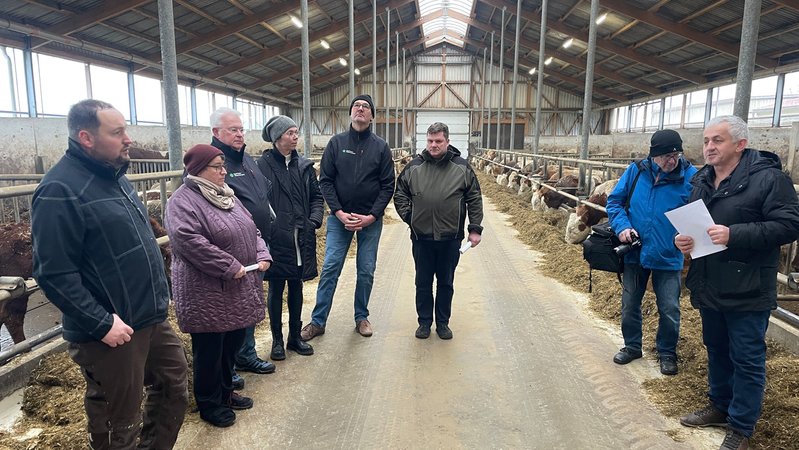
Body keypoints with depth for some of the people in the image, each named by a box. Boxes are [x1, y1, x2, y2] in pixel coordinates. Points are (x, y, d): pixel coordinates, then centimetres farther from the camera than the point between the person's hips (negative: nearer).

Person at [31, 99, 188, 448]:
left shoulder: (113, 174, 9)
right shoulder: (61, 190, -19)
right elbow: (54, 274, -23)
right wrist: (101, 324, -22)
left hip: (152, 318, 9)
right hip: (113, 331, -9)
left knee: (174, 388, 21)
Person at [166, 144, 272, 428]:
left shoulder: (226, 195, 13)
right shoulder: (183, 201, -14)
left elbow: (250, 229, 17)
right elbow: (190, 242, -27)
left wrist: (262, 254, 0)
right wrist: (230, 267, -24)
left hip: (238, 290, 8)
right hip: (207, 293, -8)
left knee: (233, 343, 18)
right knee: (209, 350, 6)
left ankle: (225, 392, 36)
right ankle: (209, 404, 24)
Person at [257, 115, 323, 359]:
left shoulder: (304, 165, 6)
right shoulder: (263, 165, -8)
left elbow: (317, 196, 11)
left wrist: (314, 220, -2)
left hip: (301, 238, 4)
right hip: (275, 239, -4)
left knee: (296, 288, 15)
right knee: (276, 289, 9)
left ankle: (295, 337, 29)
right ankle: (277, 340, 24)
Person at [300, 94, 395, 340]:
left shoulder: (381, 146, 1)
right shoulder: (336, 142, 2)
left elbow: (387, 186, -1)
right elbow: (325, 181, -1)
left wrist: (372, 216, -11)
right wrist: (339, 212, -11)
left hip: (370, 220, 0)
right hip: (339, 218, 0)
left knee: (366, 271, 8)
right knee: (329, 269, 0)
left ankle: (361, 317, 24)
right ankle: (318, 321, 11)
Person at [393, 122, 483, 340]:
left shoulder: (462, 167, 0)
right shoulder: (413, 167, 1)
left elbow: (474, 199, 3)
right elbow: (400, 194, 10)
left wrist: (475, 228, 0)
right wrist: (407, 216, -1)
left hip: (451, 238, 0)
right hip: (421, 237, 1)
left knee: (446, 283, 12)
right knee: (423, 283, 11)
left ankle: (443, 323, 27)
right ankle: (424, 322, 27)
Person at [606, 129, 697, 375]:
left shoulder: (690, 176, -10)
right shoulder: (636, 171, -5)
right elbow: (614, 201, 3)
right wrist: (622, 226, -13)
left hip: (668, 258, -2)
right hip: (634, 253, 2)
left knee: (669, 310, 8)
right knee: (629, 304, 15)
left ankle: (667, 352, 32)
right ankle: (632, 346, 35)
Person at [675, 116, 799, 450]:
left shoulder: (768, 178, -13)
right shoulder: (702, 180, 9)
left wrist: (735, 234, -29)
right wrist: (682, 238, -3)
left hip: (747, 292, -7)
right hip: (708, 288, 7)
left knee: (746, 361, 6)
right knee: (716, 351, 21)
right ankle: (720, 407, 39)